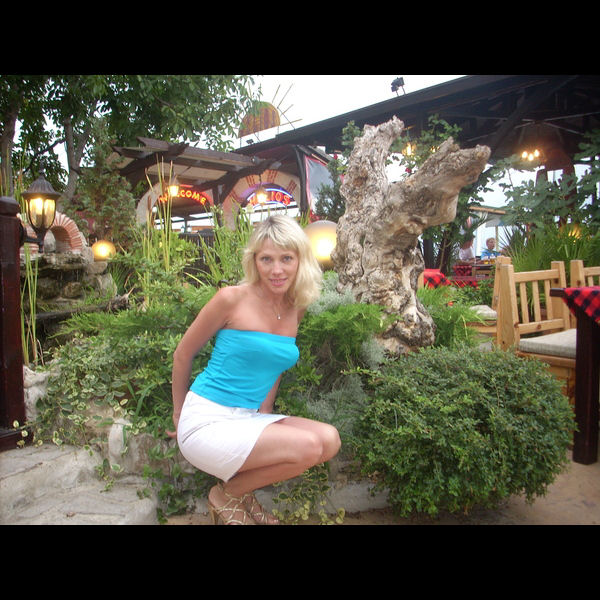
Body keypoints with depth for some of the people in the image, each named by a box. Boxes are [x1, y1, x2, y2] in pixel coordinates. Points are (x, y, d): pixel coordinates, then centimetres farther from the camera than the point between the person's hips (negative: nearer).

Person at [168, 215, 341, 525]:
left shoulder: (296, 308, 4)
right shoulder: (232, 298, -13)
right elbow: (183, 354, -1)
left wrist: (266, 413, 10)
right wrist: (178, 413, 10)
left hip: (247, 420, 6)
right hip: (205, 422, -6)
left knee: (329, 439, -12)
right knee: (307, 446, -21)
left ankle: (241, 490, 8)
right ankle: (225, 496, 5)